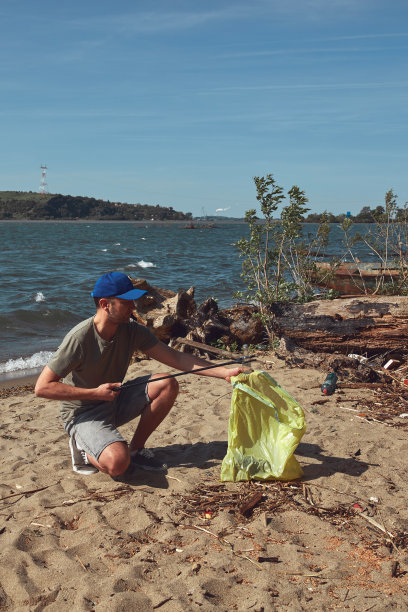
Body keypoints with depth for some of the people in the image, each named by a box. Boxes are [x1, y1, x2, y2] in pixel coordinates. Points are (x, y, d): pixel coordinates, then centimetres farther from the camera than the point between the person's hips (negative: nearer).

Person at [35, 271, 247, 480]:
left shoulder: (132, 331, -7)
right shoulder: (79, 338, -24)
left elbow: (175, 357, -7)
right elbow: (42, 387, -21)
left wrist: (224, 372, -16)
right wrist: (95, 393, -24)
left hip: (114, 404, 7)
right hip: (83, 414, -6)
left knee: (167, 385, -13)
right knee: (118, 464, -32)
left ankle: (136, 449, 4)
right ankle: (85, 451, 4)